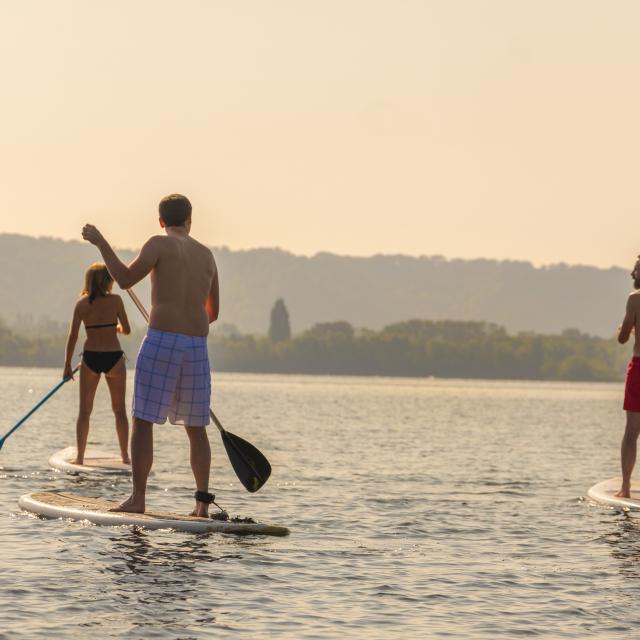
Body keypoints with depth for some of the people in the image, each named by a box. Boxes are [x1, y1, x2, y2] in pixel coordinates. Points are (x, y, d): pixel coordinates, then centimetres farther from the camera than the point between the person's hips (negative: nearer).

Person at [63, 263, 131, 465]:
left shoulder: (82, 303, -1)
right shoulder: (115, 300, -5)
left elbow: (73, 336, -4)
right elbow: (127, 330, 3)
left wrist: (67, 365, 2)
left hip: (90, 358, 1)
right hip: (114, 357, -1)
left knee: (84, 410, 8)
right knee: (120, 410, 11)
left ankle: (79, 456, 2)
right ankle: (125, 455, 11)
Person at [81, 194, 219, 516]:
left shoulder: (159, 244, -2)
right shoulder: (206, 255, 15)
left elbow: (125, 278, -11)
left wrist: (101, 243, -3)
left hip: (161, 342, -5)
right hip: (198, 345, 5)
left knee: (143, 420, 0)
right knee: (195, 426, 11)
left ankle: (137, 498, -4)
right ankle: (203, 500, 8)